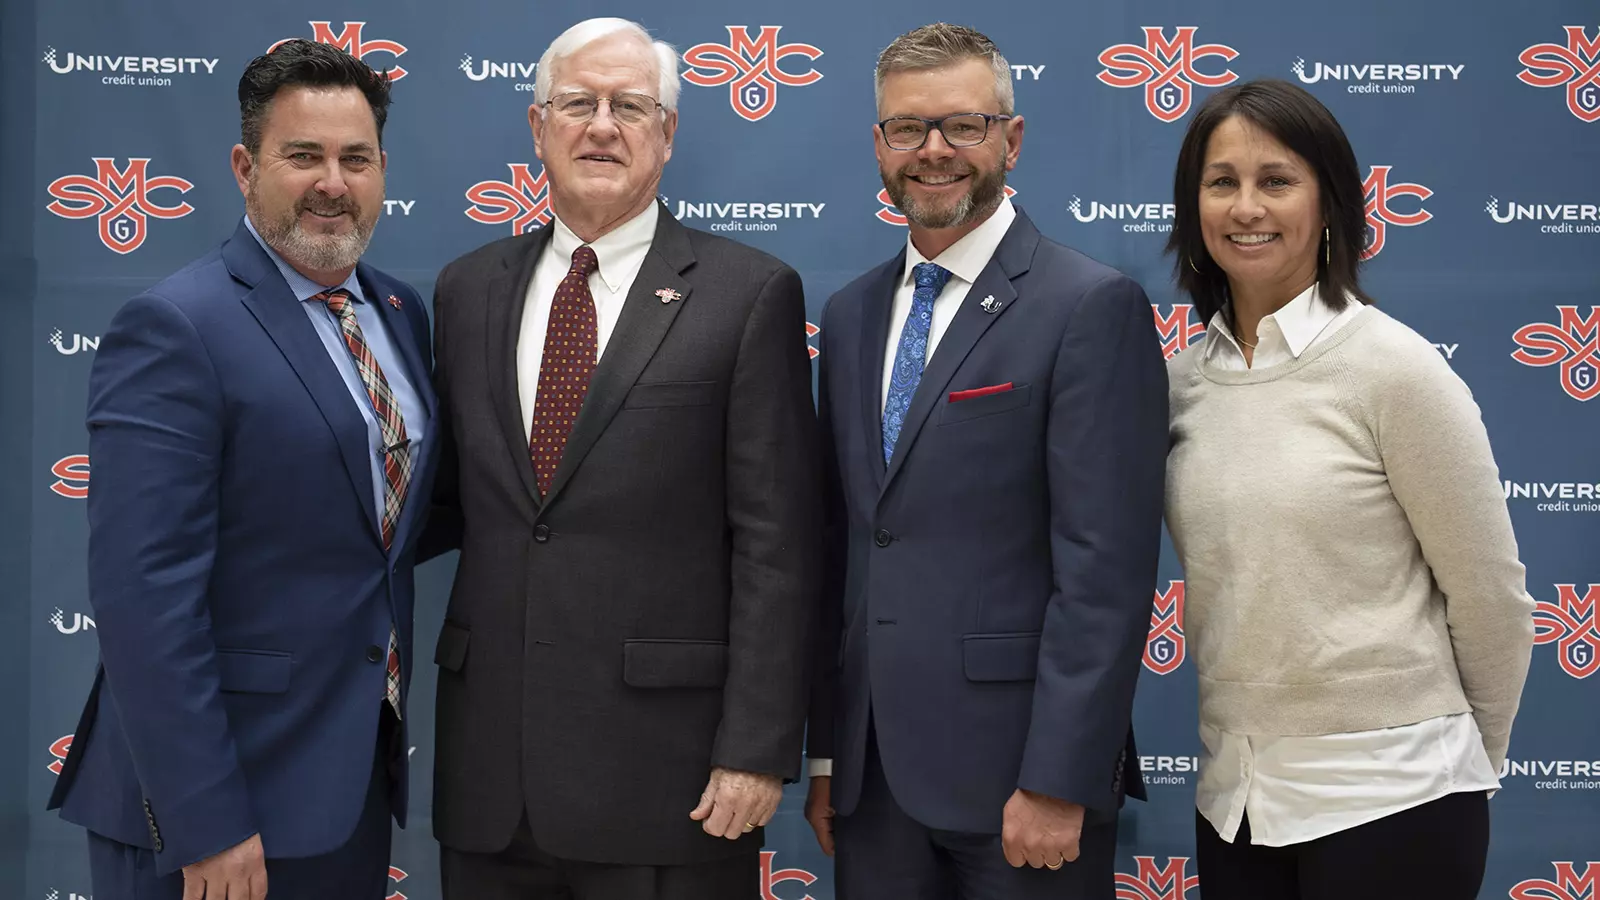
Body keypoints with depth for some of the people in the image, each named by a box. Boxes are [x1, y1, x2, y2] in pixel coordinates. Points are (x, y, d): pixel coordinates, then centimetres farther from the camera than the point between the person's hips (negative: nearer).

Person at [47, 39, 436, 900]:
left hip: (357, 777, 7)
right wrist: (206, 825, -21)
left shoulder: (401, 313, 8)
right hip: (221, 804, -7)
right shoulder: (174, 330, -15)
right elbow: (144, 598, -20)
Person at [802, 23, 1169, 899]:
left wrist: (1058, 784, -17)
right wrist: (825, 752, 11)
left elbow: (1106, 569, -14)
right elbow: (839, 543, 13)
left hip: (1014, 770, -6)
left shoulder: (1093, 308, -9)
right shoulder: (849, 316, 11)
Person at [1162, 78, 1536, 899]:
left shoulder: (1394, 368, -11)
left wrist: (1463, 759, 6)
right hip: (1233, 798, 5)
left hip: (1388, 797, -5)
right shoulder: (1184, 379, 4)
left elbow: (1492, 601, -5)